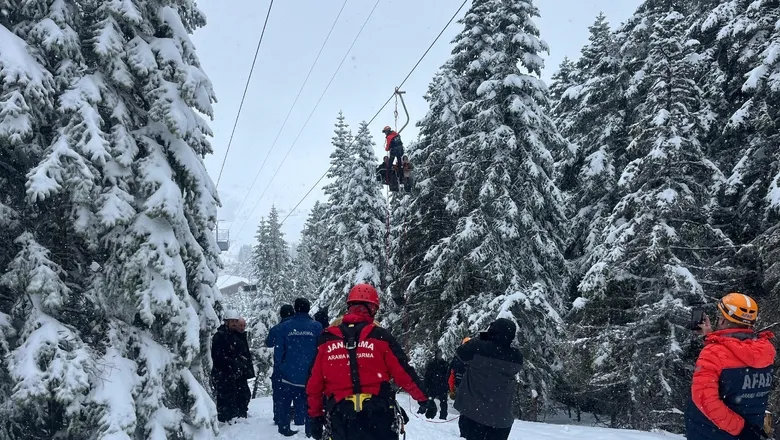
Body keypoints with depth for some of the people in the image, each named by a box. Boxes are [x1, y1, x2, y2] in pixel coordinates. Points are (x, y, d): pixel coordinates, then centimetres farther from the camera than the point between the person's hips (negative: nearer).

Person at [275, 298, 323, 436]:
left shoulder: (284, 326, -5)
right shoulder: (317, 326, -6)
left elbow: (279, 351, -2)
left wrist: (277, 368, 11)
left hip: (289, 374, 0)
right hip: (310, 375, 0)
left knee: (284, 404, 15)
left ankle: (284, 429, 16)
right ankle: (310, 431, 10)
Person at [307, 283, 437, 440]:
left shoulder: (327, 339, 4)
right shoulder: (380, 336, -3)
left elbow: (314, 383, 5)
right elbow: (404, 373, -3)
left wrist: (316, 416, 14)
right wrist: (424, 399, 8)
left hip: (340, 416, 2)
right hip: (378, 414, -2)